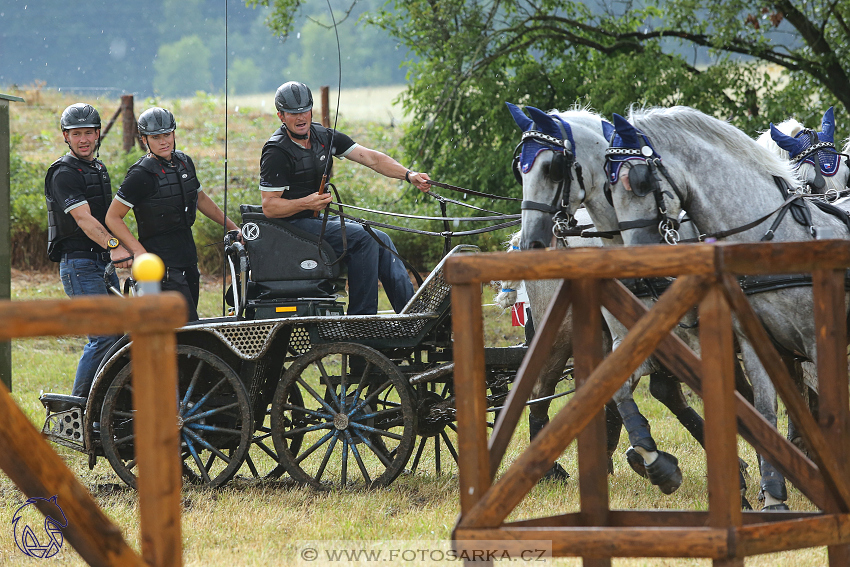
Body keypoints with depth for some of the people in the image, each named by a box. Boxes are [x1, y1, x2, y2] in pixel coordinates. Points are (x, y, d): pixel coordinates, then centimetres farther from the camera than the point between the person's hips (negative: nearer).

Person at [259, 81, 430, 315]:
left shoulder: (324, 136, 7)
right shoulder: (276, 153, -14)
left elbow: (370, 157, 2)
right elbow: (269, 207, -16)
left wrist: (408, 175, -10)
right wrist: (306, 203, -30)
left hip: (319, 218, 8)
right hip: (293, 223, -8)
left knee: (381, 240, -5)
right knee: (364, 238, -22)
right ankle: (361, 319, -20)